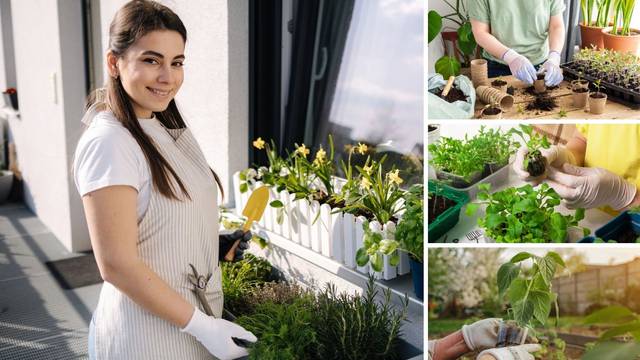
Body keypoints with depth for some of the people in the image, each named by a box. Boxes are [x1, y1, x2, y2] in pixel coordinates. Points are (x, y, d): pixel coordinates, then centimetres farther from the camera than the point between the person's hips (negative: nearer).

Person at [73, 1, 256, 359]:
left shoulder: (169, 129, 4)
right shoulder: (109, 142, -20)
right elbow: (117, 263, -23)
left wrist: (215, 243, 0)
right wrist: (201, 326, -19)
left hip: (197, 315, 8)